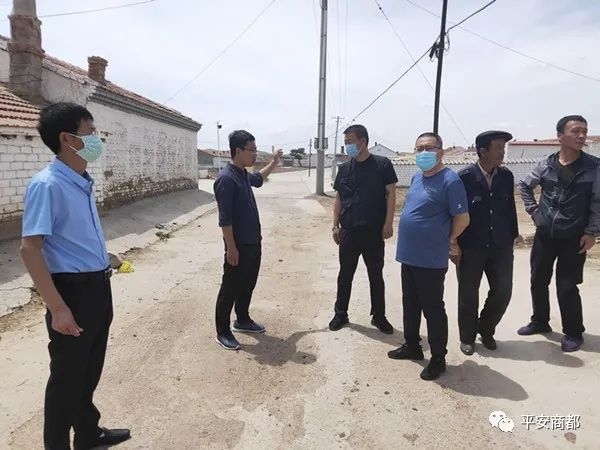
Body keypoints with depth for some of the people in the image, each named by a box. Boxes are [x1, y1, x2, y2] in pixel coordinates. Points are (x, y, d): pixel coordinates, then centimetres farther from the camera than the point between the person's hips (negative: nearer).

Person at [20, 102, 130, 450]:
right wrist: (58, 307, -23)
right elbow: (30, 248, -21)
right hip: (74, 290, -8)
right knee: (67, 378, 8)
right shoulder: (47, 185, -17)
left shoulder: (84, 183, 8)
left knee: (90, 370, 23)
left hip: (98, 287, 8)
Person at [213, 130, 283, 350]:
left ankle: (243, 320, 37)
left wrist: (273, 163, 32)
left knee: (248, 284, 20)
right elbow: (225, 219, -22)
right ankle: (222, 331, 17)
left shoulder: (244, 174, 8)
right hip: (239, 246, -9)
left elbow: (258, 179, 36)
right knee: (230, 288, 3)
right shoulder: (226, 179, -20)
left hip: (253, 242, 9)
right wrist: (231, 248, -22)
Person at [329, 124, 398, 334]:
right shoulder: (344, 168, 8)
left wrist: (388, 223, -11)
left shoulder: (382, 164, -3)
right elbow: (339, 198, 10)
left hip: (374, 230, -3)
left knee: (376, 275, 8)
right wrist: (335, 225, 5)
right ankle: (340, 314, 23)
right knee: (345, 274, 10)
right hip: (348, 230, 3)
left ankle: (379, 316, 23)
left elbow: (390, 194, -3)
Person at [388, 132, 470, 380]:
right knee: (410, 305, 19)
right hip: (409, 255, 8)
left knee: (433, 310, 5)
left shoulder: (450, 180, -15)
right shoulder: (416, 178, 10)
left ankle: (438, 359, 20)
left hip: (431, 259, -8)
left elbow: (462, 218, -14)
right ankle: (411, 346, 36)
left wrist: (449, 240, 0)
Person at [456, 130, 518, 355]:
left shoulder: (506, 176, 2)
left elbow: (510, 208, 9)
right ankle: (467, 337, 28)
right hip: (471, 247, -4)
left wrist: (512, 239, 9)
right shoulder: (464, 177, -12)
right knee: (468, 295, 7)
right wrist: (454, 246, -8)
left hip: (501, 246, 4)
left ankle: (486, 330, 33)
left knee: (503, 291, 8)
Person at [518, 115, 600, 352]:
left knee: (567, 287, 1)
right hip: (544, 235, 3)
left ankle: (573, 332, 20)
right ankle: (540, 321, 32)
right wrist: (533, 210, 6)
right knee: (538, 281, 12)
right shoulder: (546, 165, 0)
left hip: (574, 238, -3)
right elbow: (524, 186, 15)